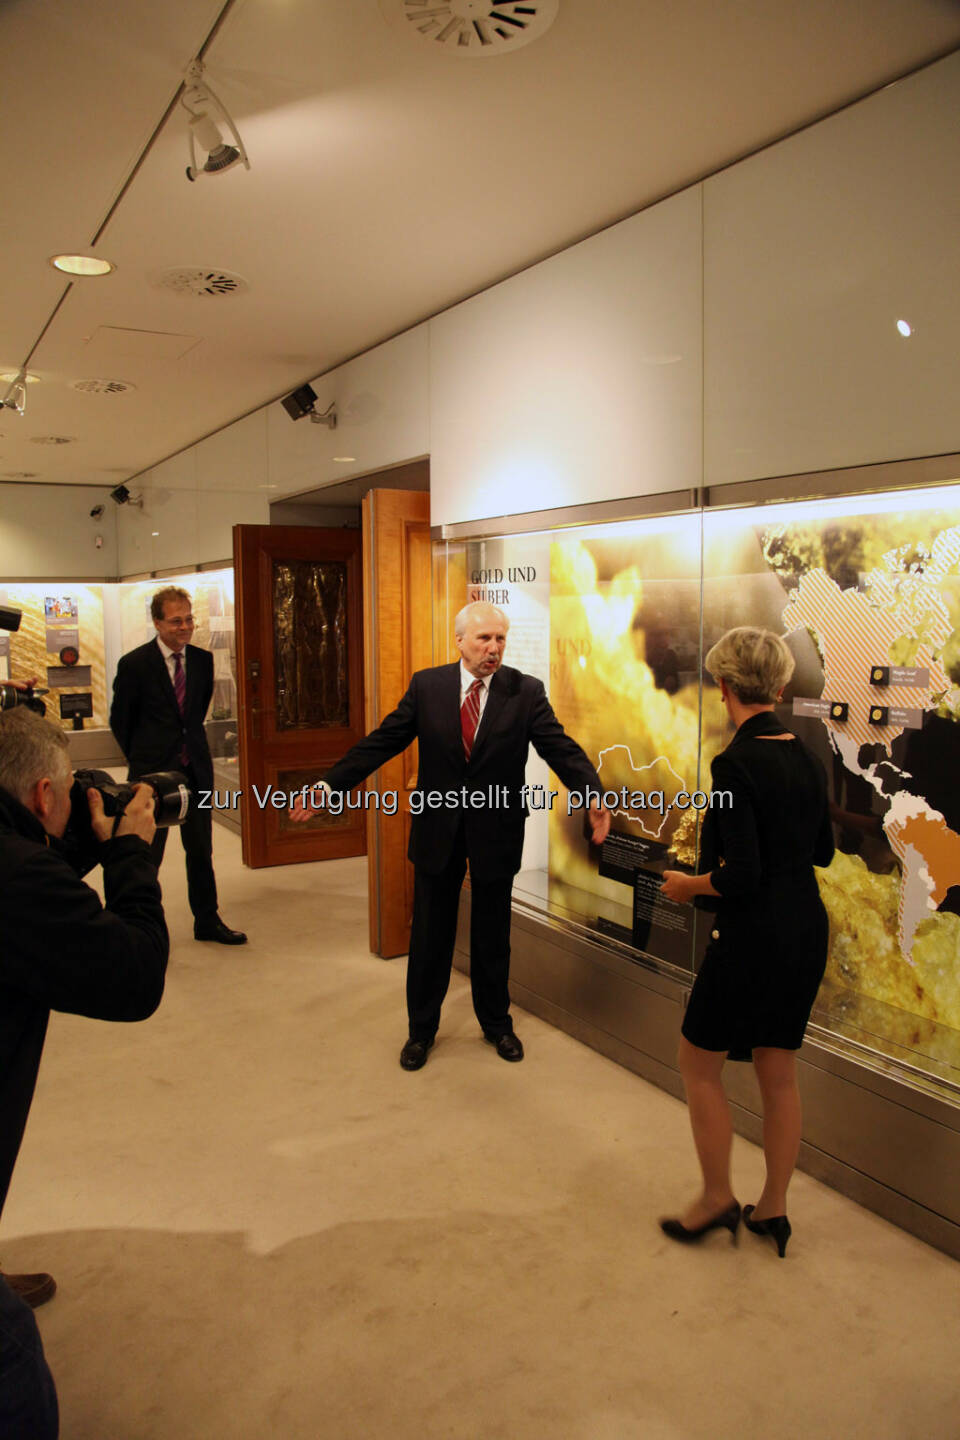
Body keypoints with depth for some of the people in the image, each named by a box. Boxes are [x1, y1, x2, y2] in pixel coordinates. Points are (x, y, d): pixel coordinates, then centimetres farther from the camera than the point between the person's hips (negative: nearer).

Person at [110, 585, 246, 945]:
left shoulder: (203, 660, 3)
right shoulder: (135, 664, -11)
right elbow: (120, 720, 0)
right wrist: (143, 758, 8)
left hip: (196, 768, 5)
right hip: (153, 771, -4)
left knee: (201, 851, 13)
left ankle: (207, 921, 26)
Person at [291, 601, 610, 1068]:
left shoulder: (526, 691, -7)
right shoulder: (427, 685, -4)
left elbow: (560, 747, -15)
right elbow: (382, 741, -5)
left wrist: (593, 795, -33)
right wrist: (328, 784, -13)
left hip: (496, 831, 0)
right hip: (437, 829, 1)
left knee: (492, 935, 15)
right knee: (430, 934, 13)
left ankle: (496, 1024, 38)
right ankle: (421, 1029, 32)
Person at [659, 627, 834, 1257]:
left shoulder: (736, 763, -21)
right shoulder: (808, 757, 3)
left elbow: (740, 876, -24)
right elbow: (822, 851, 14)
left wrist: (689, 885, -7)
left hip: (753, 936, -8)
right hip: (807, 928, 8)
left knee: (700, 1063, 13)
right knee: (780, 1073, 18)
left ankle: (717, 1199, 25)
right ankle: (774, 1209, 31)